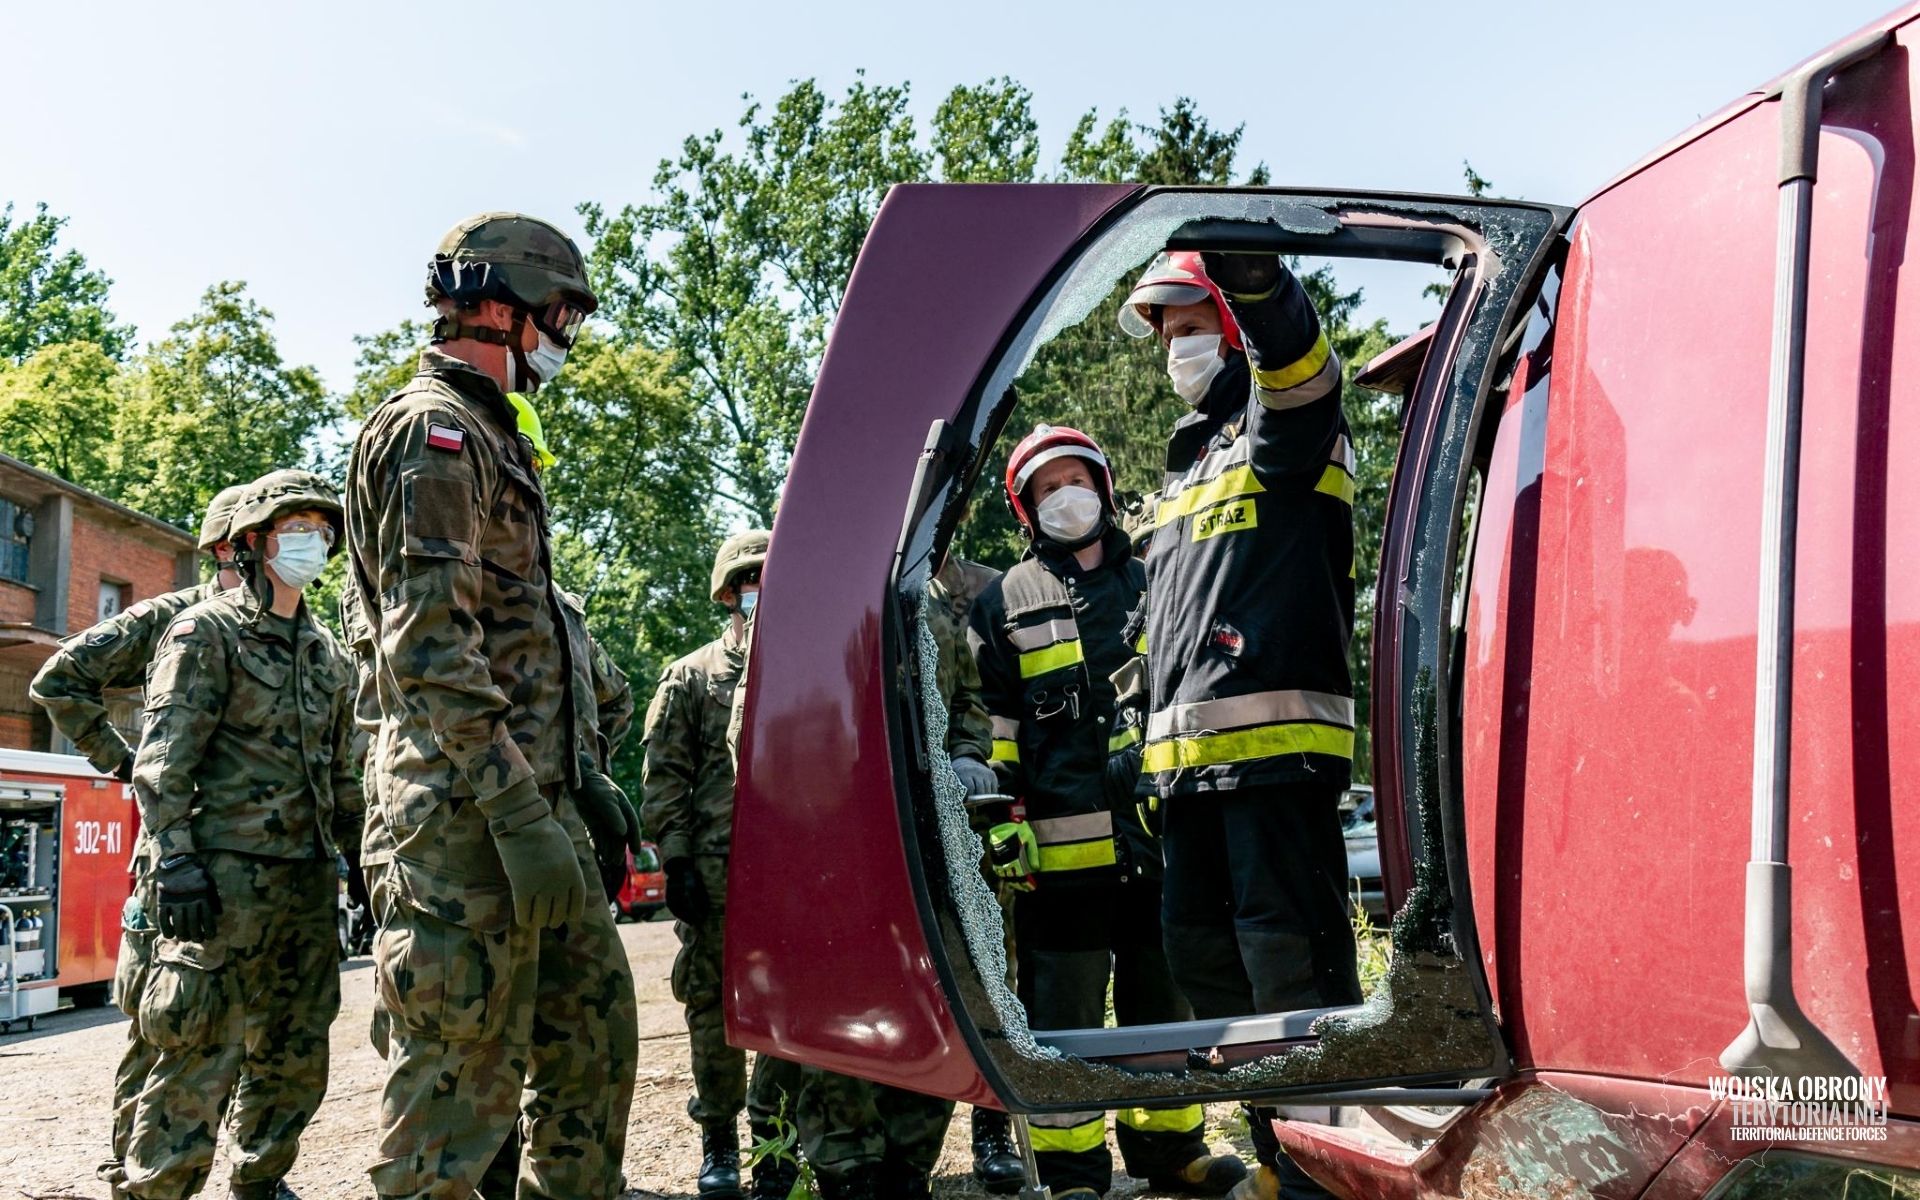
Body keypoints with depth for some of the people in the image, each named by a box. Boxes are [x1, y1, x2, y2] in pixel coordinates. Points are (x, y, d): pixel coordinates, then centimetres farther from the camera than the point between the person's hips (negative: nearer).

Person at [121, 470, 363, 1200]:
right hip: (230, 875, -7)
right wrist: (175, 859, -20)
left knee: (295, 1054, 12)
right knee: (202, 1057, -6)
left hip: (310, 880, 7)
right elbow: (162, 759, -12)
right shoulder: (208, 631, -4)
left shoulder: (325, 650, 16)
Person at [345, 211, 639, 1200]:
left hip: (531, 799, 10)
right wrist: (520, 813, -24)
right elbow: (429, 646, -20)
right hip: (468, 818, -10)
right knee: (459, 1082, -5)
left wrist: (581, 780, 21)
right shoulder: (431, 431, -8)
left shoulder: (490, 439, 23)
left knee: (596, 1034, 14)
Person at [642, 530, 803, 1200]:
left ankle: (771, 1135, 15)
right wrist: (675, 861, -7)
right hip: (716, 872, -2)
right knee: (714, 1007, 3)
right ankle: (718, 1139, 16)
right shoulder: (690, 678, 7)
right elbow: (664, 781, 2)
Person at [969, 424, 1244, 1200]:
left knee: (1163, 998, 12)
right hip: (1063, 845, -3)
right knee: (1065, 1010, 0)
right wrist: (1001, 817, -8)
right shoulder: (1005, 603, 7)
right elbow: (989, 724, 2)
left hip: (1159, 837, 3)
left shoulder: (1151, 585, 16)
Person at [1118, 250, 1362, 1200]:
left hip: (1275, 740, -9)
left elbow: (1287, 343, -21)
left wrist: (1238, 264, -39)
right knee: (1205, 961, 11)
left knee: (1291, 962, -12)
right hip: (1191, 756, 9)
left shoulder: (1282, 422, 5)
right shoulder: (1189, 464, 29)